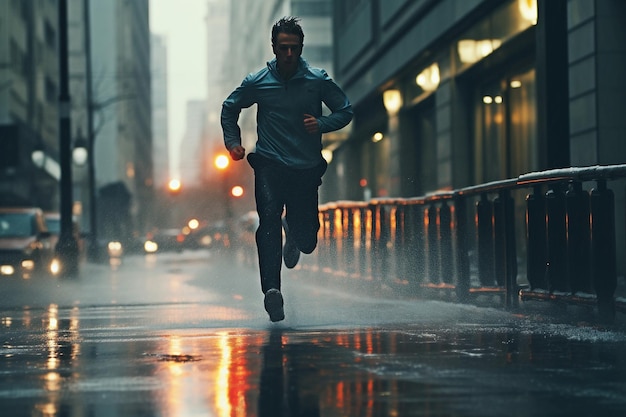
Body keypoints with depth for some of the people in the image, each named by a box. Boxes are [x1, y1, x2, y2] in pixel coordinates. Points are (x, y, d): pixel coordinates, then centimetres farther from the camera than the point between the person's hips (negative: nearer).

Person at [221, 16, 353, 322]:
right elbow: (229, 108, 20)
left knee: (307, 241, 4)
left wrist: (322, 124, -10)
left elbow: (346, 110, 9)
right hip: (270, 166, -1)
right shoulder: (257, 82, 3)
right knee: (269, 218, -26)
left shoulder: (318, 81, 1)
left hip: (306, 169, 1)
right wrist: (233, 142, 7)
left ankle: (292, 233, 43)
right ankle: (271, 290, -35)